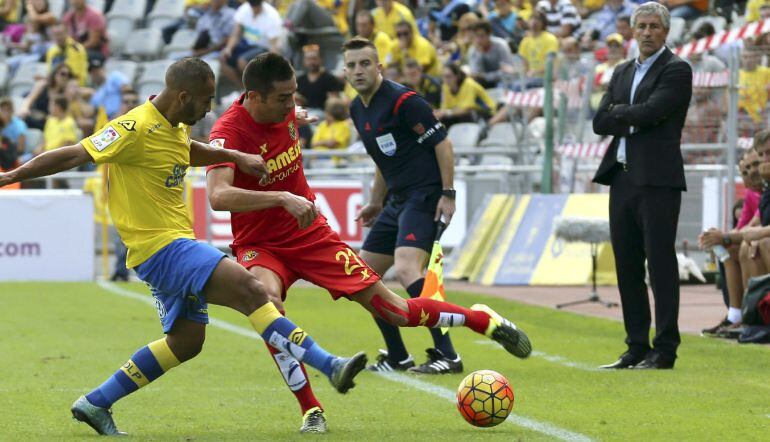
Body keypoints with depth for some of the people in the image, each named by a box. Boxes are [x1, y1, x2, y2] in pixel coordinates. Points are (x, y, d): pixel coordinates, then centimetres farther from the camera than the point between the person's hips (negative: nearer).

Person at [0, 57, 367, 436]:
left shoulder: (175, 128, 11)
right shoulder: (137, 129, -17)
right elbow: (73, 155, -16)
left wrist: (236, 157, 22)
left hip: (175, 243, 11)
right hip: (160, 245, -11)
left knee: (186, 340, 13)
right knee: (248, 288, -22)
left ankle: (95, 404, 20)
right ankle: (329, 366, -27)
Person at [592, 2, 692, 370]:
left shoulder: (676, 70, -4)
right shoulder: (622, 73, 18)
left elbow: (649, 112, -17)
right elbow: (600, 122, 9)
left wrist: (619, 113, 0)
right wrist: (635, 119, -5)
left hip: (657, 180, -7)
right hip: (622, 178, 7)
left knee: (660, 264, -6)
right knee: (627, 267, 8)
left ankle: (664, 350, -4)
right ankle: (637, 348, 14)